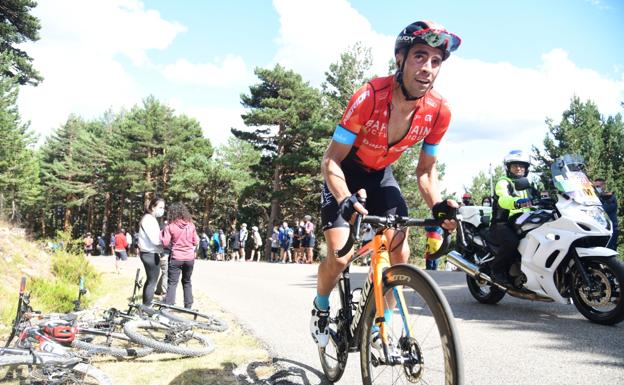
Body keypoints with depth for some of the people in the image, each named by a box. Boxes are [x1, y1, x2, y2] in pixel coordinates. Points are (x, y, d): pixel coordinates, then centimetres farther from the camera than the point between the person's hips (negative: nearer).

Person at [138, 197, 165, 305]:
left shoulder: (151, 219, 16)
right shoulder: (149, 219, -16)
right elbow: (155, 240, -23)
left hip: (151, 253, 10)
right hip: (150, 254, -10)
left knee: (150, 280, 17)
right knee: (152, 281, -5)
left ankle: (146, 305, 26)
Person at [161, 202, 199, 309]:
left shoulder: (170, 226, -8)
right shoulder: (191, 225, 1)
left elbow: (165, 243, -10)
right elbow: (196, 242, 5)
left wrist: (161, 232, 4)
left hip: (176, 258, -3)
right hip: (190, 258, 3)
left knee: (172, 283, 3)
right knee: (187, 282, 17)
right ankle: (188, 306, 20)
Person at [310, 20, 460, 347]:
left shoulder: (439, 112, -18)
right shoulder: (369, 98, -32)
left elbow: (426, 170, -5)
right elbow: (331, 161, -26)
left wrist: (438, 205, -23)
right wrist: (345, 200, -44)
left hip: (380, 175, 4)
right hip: (345, 173, -4)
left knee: (401, 254, -9)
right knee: (340, 256, -16)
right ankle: (321, 308, 16)